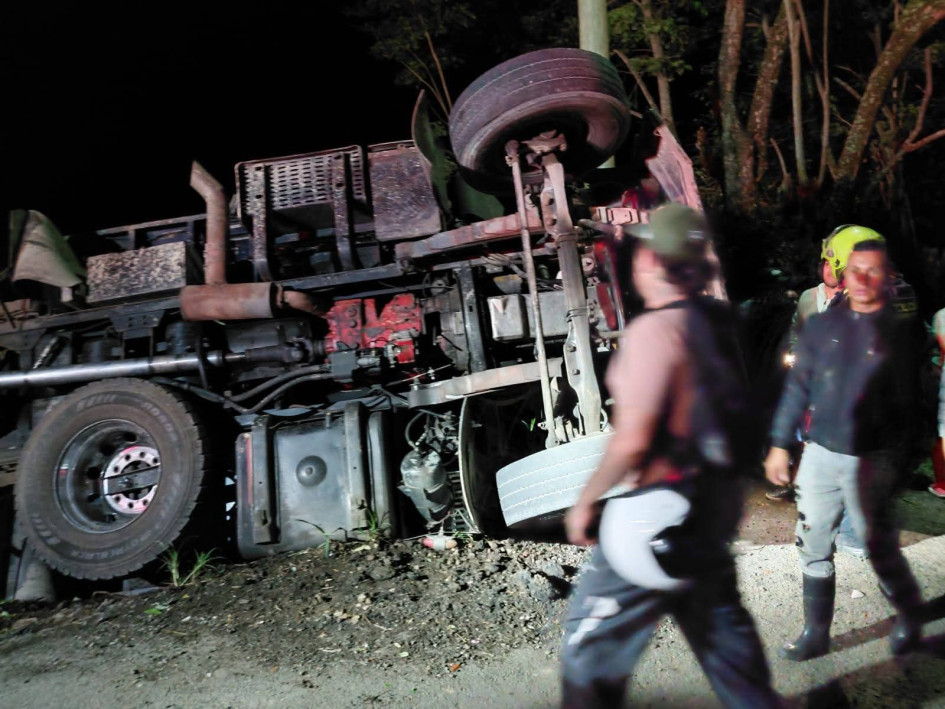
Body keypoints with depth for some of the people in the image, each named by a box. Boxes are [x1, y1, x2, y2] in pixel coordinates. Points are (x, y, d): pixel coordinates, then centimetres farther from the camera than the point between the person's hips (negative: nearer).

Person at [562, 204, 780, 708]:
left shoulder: (656, 328, -21)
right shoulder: (715, 321, 4)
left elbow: (632, 440, -24)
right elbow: (729, 411, 13)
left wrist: (585, 501, -11)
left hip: (665, 506, -9)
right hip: (716, 498, 9)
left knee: (594, 627, 8)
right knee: (718, 618, 26)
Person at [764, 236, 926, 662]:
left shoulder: (901, 331, -4)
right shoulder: (822, 326, 4)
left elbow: (905, 405, -7)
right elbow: (797, 388, 7)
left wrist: (887, 464, -12)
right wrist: (780, 443, 6)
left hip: (869, 461, -3)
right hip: (819, 454, 3)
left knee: (881, 550, 10)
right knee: (813, 547, 10)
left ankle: (909, 619, 39)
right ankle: (815, 633, 25)